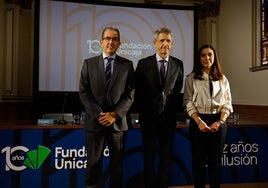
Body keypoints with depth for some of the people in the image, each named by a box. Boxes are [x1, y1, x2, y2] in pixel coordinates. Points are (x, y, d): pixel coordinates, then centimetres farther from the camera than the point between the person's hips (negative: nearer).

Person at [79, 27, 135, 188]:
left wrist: (115, 114, -12)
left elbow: (131, 94, 0)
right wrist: (99, 114, -11)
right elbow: (84, 92, 0)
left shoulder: (127, 64, 5)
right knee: (93, 164, 7)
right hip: (95, 121, 0)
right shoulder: (89, 63, 5)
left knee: (117, 164, 11)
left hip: (118, 121, 0)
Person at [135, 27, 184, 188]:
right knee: (149, 155, 9)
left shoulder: (178, 64, 2)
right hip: (149, 116, -1)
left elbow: (178, 90, 9)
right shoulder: (143, 64, -3)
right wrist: (142, 111, 1)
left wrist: (175, 109, 5)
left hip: (169, 116, 2)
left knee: (166, 155, 10)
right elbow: (138, 91, 1)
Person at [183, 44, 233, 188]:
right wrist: (199, 121, -15)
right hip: (198, 121, -2)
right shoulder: (191, 78, 2)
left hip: (218, 122, 2)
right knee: (198, 160, 5)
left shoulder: (222, 79, 9)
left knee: (215, 160, 9)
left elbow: (227, 103, 6)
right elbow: (188, 102, -3)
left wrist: (221, 121, -9)